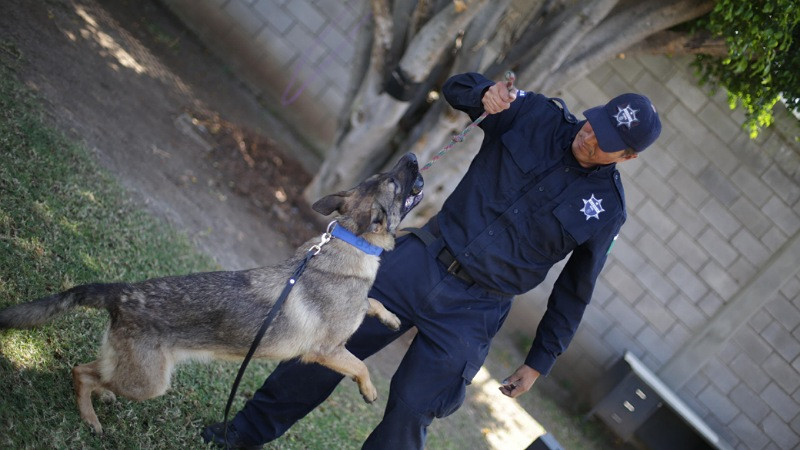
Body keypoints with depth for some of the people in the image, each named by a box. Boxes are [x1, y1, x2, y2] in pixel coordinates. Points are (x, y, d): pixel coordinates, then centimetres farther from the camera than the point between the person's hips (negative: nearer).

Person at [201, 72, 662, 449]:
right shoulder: (538, 116, -4)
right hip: (425, 259, 2)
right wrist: (484, 93, -18)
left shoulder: (607, 208, -6)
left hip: (472, 311, -2)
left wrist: (539, 362, 7)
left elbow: (574, 292, 4)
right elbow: (457, 87, 6)